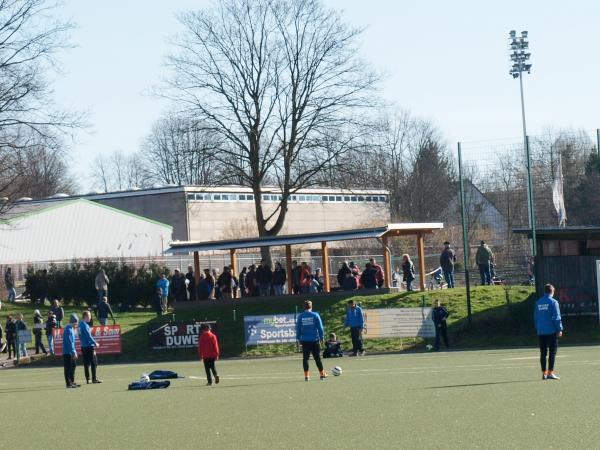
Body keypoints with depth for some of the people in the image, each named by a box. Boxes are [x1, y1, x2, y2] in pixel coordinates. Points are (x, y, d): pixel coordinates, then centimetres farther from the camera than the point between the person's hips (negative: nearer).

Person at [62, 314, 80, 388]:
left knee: (73, 365, 16)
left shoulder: (71, 329, 13)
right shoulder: (68, 330, -18)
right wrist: (74, 352, -22)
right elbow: (69, 342, -22)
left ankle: (72, 382, 25)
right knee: (68, 368, -5)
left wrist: (74, 352, 20)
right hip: (67, 352, -10)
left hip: (71, 352, 10)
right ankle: (68, 383, -2)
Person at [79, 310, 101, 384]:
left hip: (83, 346, 9)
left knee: (86, 363, 9)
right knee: (94, 363, -2)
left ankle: (87, 379, 10)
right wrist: (95, 343, -9)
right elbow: (88, 336, -18)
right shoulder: (85, 325, -16)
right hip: (89, 346, -9)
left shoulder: (81, 324, 11)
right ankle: (94, 379, -1)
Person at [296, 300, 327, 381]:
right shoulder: (315, 315, -3)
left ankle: (306, 375, 1)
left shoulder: (300, 316, 1)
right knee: (317, 357, 6)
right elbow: (320, 327, -2)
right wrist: (321, 337, 8)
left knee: (305, 358, 4)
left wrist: (299, 338, 13)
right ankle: (322, 374, 10)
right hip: (314, 340, -1)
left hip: (305, 340, 1)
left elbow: (298, 328, 5)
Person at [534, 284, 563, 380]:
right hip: (551, 331, -5)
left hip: (541, 332, 5)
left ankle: (544, 373, 10)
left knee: (543, 353, 8)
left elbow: (535, 317, 12)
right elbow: (556, 317, -12)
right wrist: (559, 329, -8)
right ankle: (550, 373, -7)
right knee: (552, 352, -2)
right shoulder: (553, 302, -8)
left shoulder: (538, 303, 9)